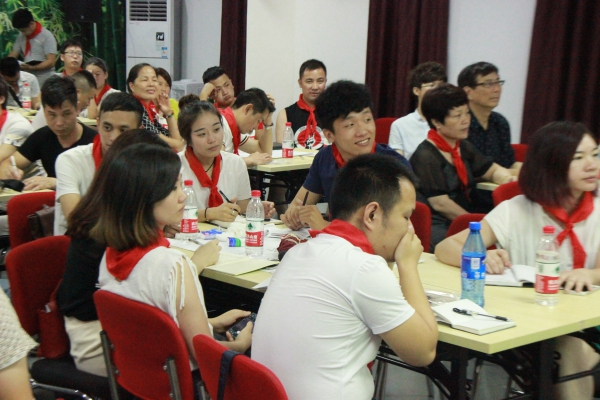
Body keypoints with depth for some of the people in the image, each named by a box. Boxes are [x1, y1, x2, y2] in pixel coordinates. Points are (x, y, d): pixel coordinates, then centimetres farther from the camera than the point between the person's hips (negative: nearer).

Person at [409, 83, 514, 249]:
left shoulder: (464, 148, 16)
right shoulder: (426, 156, -11)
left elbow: (494, 170, 28)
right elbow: (440, 203, -15)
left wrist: (507, 179, 4)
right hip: (439, 228, -9)